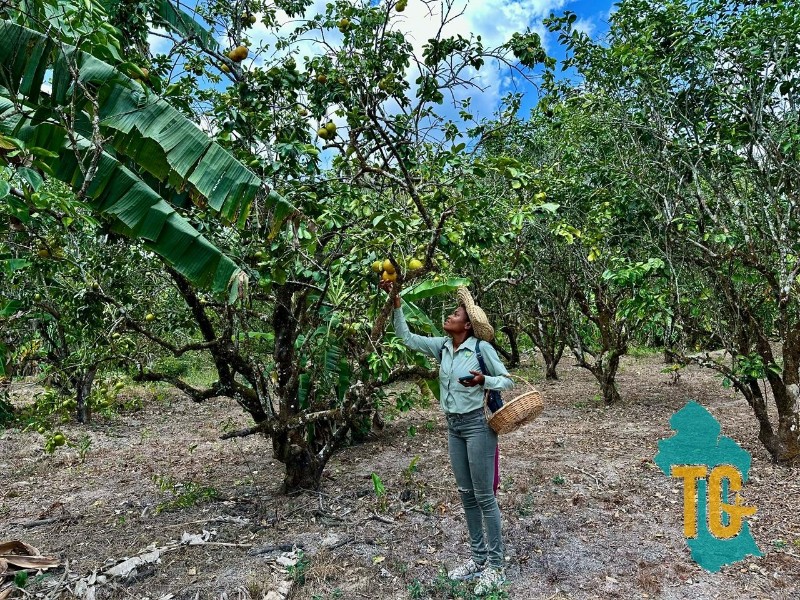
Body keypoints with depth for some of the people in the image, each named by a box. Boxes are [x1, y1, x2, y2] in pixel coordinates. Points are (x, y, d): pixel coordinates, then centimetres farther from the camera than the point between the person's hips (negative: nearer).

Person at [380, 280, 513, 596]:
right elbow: (407, 338, 6)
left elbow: (507, 381, -7)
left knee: (484, 496, 2)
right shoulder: (442, 346, 2)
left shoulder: (481, 348, -14)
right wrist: (396, 303, -1)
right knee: (466, 495, 15)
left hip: (477, 424, -6)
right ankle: (478, 558, 29)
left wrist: (483, 381, -27)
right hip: (453, 426, 6)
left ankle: (495, 566, 16)